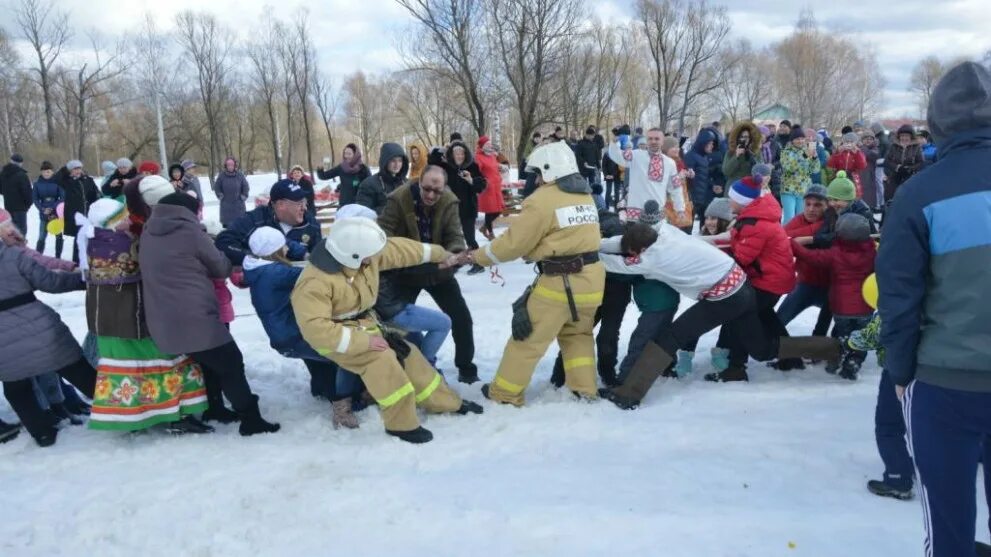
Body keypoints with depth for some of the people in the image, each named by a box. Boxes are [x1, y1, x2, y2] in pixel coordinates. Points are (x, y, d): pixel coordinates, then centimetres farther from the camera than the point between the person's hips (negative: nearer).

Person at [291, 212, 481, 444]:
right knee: (381, 359, -29)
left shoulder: (364, 254, -10)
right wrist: (362, 341, -34)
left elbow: (398, 249, 4)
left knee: (406, 353, 5)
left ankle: (444, 402, 23)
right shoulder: (315, 283, -32)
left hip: (364, 325, 8)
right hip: (335, 338, -8)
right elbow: (315, 328, -35)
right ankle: (401, 423, -15)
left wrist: (437, 254, 13)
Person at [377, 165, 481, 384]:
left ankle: (466, 368, 19)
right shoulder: (399, 199, -22)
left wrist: (455, 254, -39)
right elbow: (384, 231, -20)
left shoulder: (449, 202, -14)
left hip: (439, 270, 2)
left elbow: (455, 234, -16)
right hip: (406, 271, -2)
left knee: (462, 317, 2)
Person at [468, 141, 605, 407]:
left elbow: (514, 242, -8)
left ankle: (504, 392, 17)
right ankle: (585, 388, 24)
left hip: (560, 282, -7)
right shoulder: (586, 196, 11)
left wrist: (480, 256, 6)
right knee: (578, 333, 26)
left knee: (528, 337, 7)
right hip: (591, 278, 7)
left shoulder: (542, 200, -11)